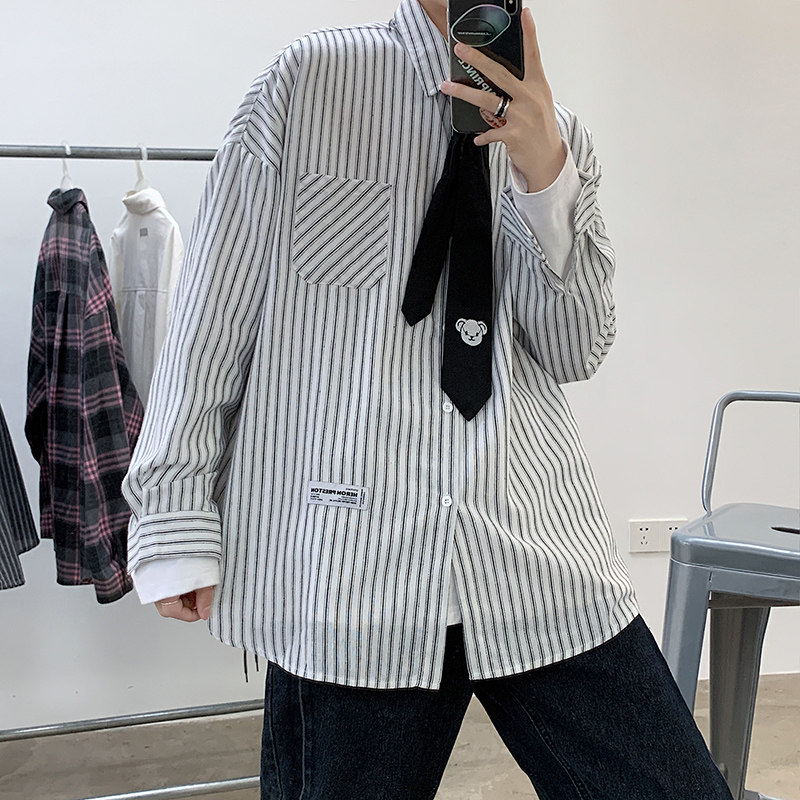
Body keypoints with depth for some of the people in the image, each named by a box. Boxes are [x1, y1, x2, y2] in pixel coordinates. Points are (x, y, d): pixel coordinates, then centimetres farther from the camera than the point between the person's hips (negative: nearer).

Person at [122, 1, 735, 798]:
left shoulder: (558, 134, 13)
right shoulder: (310, 77, 2)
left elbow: (575, 351, 5)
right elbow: (212, 313, 1)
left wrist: (544, 177, -8)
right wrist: (176, 521, -1)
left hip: (541, 548, 4)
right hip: (346, 559, -3)